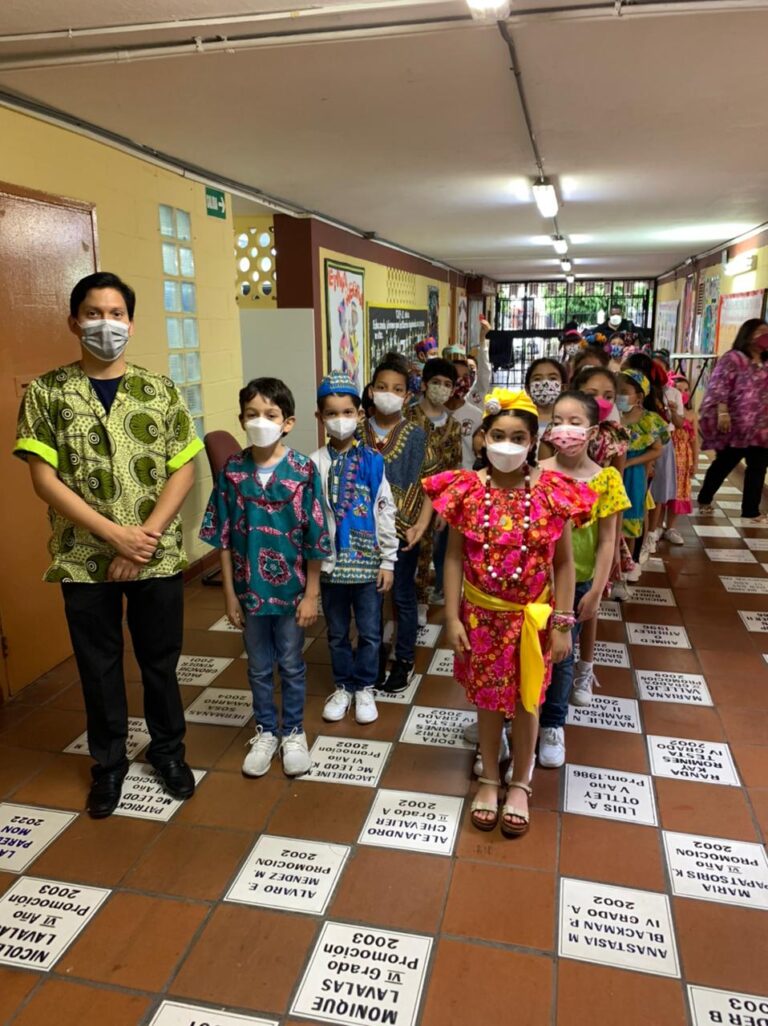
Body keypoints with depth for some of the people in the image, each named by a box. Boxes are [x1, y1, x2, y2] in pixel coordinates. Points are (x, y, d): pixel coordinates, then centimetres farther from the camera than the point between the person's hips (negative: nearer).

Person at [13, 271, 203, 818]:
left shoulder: (161, 390, 0)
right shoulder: (46, 392, -3)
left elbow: (183, 471, -3)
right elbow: (44, 479, -8)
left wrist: (145, 538, -13)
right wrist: (117, 534, -16)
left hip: (158, 558, 1)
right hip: (84, 560, 0)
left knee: (160, 661, 14)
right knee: (99, 666, 14)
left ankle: (168, 748, 36)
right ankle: (109, 761, 35)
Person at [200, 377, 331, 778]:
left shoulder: (303, 470, -13)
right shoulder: (232, 470, -6)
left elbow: (315, 539, -9)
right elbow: (223, 537, -1)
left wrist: (311, 594, -7)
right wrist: (229, 592, -1)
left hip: (290, 588, -2)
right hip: (249, 588, 2)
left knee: (291, 665, 16)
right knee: (259, 666, 18)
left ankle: (293, 732, 36)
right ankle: (265, 732, 38)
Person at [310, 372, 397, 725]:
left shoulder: (372, 461, -4)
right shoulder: (316, 464, -5)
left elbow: (385, 512, -1)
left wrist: (388, 561, -2)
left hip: (367, 561, 0)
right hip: (330, 562, 1)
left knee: (369, 632, 11)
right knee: (337, 632, 15)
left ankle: (364, 688, 30)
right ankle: (343, 687, 34)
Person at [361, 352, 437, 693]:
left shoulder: (415, 436, -6)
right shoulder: (358, 433, -1)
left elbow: (428, 485, -7)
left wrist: (420, 525, -17)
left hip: (401, 531, -2)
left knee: (402, 597, 11)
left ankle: (404, 661, 27)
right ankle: (375, 657, 32)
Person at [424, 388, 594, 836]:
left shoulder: (552, 492, -11)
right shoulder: (467, 490, -9)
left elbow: (564, 563, -6)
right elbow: (455, 556, -5)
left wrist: (563, 623, -7)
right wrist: (452, 617, -6)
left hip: (533, 617, 0)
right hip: (482, 615, 1)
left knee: (526, 701, 14)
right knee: (488, 699, 16)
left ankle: (520, 784, 38)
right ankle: (489, 779, 39)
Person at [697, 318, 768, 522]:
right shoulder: (733, 358, -6)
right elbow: (719, 387, -14)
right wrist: (722, 413, -23)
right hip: (735, 425, -7)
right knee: (725, 464, 4)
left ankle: (751, 510, 14)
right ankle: (704, 500, 20)